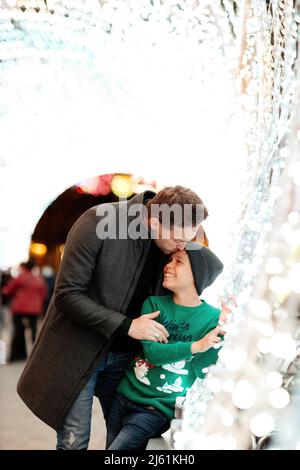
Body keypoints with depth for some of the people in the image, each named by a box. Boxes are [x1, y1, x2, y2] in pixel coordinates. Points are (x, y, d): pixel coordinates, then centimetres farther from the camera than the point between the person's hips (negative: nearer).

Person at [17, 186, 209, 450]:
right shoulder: (98, 223, -22)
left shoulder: (174, 244, -7)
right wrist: (126, 325, -23)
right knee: (74, 442, 2)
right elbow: (67, 295, -20)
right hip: (79, 351, -4)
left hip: (125, 355, 4)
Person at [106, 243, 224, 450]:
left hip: (157, 410, -4)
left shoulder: (213, 318, -10)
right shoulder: (153, 304, -2)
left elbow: (201, 371, -16)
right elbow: (151, 352, -14)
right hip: (124, 397, 4)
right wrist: (196, 346, -26)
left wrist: (225, 327, -27)